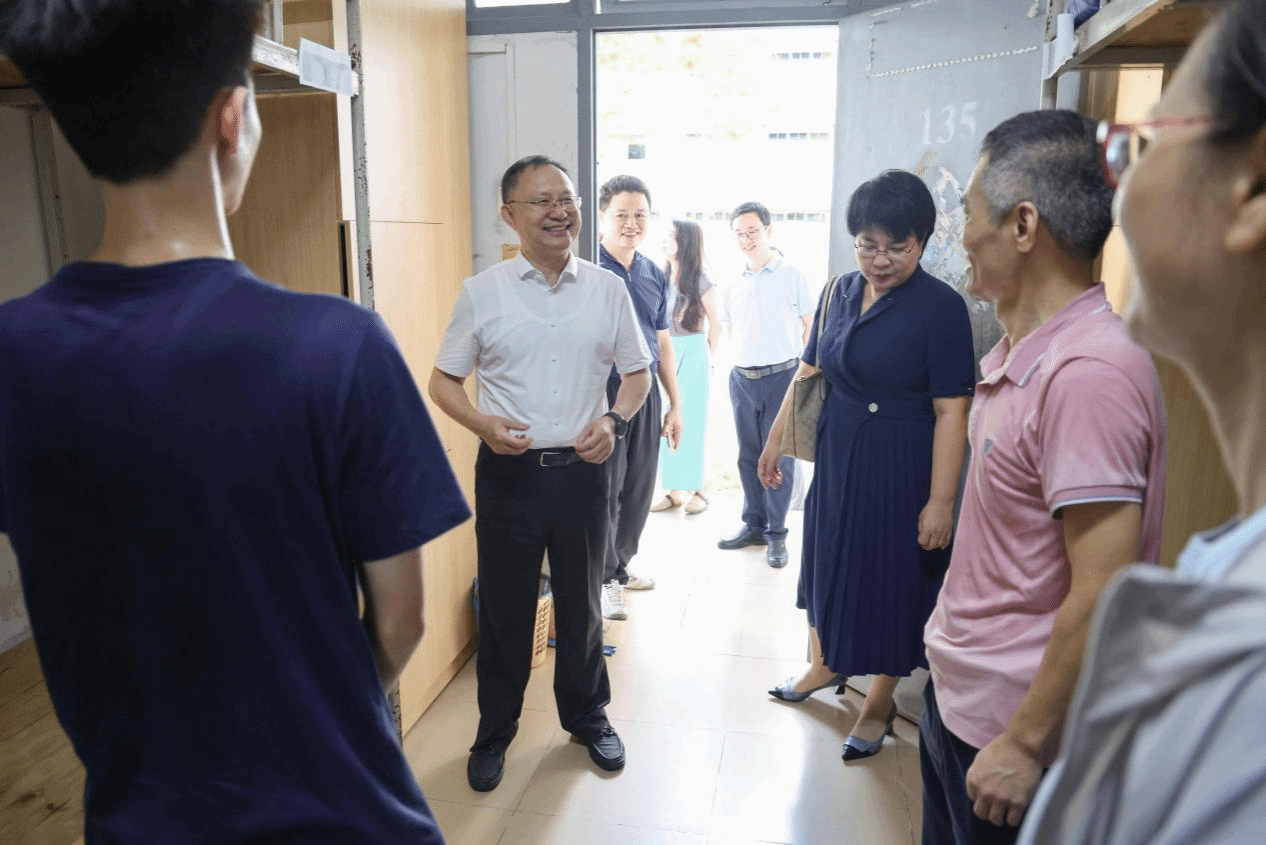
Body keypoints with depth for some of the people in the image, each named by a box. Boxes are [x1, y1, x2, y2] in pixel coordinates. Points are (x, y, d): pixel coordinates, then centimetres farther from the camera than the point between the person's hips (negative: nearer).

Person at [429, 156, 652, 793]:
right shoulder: (481, 293, -2)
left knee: (581, 604, 16)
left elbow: (637, 370, 9)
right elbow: (443, 381, 2)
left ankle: (587, 716, 39)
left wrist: (615, 420, -10)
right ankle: (494, 732, 33)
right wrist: (484, 424, -16)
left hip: (583, 472, 1)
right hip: (508, 474, -1)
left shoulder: (608, 290, 2)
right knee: (504, 609, 11)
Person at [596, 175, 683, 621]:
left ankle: (620, 564, 31)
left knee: (640, 486, 13)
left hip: (646, 390, 6)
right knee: (605, 487, -1)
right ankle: (604, 577, 15)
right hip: (604, 391, -6)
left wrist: (675, 404, 15)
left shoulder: (654, 275, 10)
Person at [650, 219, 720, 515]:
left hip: (692, 353, -5)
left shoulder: (699, 281, -7)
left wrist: (708, 356, 7)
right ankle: (673, 489, 15)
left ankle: (697, 489, 11)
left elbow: (715, 321, 2)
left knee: (692, 421, 0)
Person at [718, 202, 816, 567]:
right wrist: (746, 359, 11)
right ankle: (753, 525, 24)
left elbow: (810, 327, 0)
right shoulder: (733, 285, 8)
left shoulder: (792, 276, -4)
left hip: (782, 376, -4)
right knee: (749, 456, 11)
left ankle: (776, 534, 10)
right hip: (742, 379, 4)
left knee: (780, 458, 1)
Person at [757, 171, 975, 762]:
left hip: (900, 469, -6)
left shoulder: (940, 306, -16)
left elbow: (950, 411, -18)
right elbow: (809, 370, 10)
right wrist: (775, 440, 13)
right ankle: (824, 665, 45)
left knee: (891, 579, 8)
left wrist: (940, 501, -20)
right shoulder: (842, 291, 2)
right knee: (829, 560, 20)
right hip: (836, 458, 6)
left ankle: (880, 702, 30)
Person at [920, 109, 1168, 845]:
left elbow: (1103, 596, -25)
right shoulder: (1022, 350, 5)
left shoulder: (1087, 371, -25)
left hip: (1011, 725, -8)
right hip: (959, 694, 9)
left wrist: (1025, 743, -19)